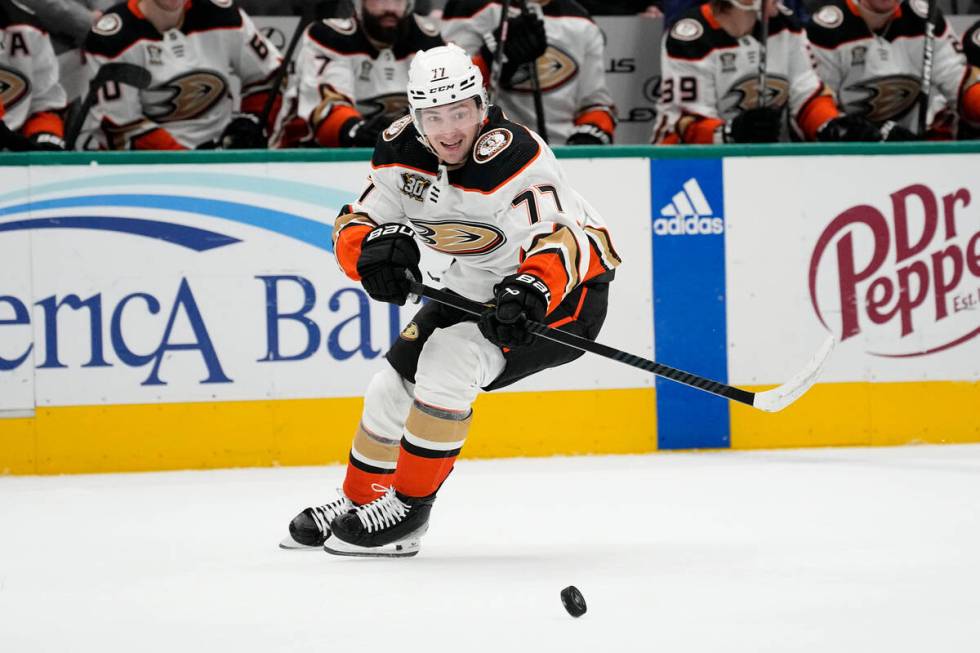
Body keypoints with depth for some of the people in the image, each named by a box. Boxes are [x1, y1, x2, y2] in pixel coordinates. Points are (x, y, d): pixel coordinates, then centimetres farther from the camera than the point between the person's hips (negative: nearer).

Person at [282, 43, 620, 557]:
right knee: (398, 378, 7)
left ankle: (408, 509, -10)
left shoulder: (511, 157, -33)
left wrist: (531, 293, -57)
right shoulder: (401, 151, -11)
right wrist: (376, 245, -30)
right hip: (479, 282, 8)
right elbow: (354, 226, -7)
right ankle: (359, 500, 29)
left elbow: (559, 243, -38)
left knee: (449, 361, -24)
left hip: (567, 281, -8)